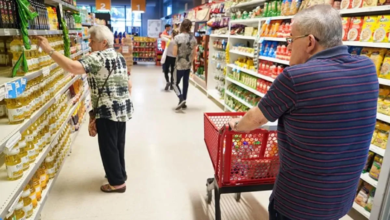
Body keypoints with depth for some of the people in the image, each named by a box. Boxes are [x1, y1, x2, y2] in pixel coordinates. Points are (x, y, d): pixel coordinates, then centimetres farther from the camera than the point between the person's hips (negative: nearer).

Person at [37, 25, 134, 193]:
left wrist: (49, 50, -23)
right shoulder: (119, 57, 13)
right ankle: (120, 174, 35)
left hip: (108, 111, -9)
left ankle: (117, 182, 15)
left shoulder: (98, 57, -16)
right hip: (123, 108, 9)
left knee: (108, 147, 4)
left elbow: (73, 67, -30)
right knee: (118, 144, 20)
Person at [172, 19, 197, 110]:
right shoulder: (193, 38, -2)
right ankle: (184, 102, 20)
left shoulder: (177, 37, -12)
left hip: (179, 64, -4)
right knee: (185, 83, 14)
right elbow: (194, 53, 4)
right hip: (188, 65, 4)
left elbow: (174, 53, -11)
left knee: (175, 83, 7)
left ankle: (181, 99, -12)